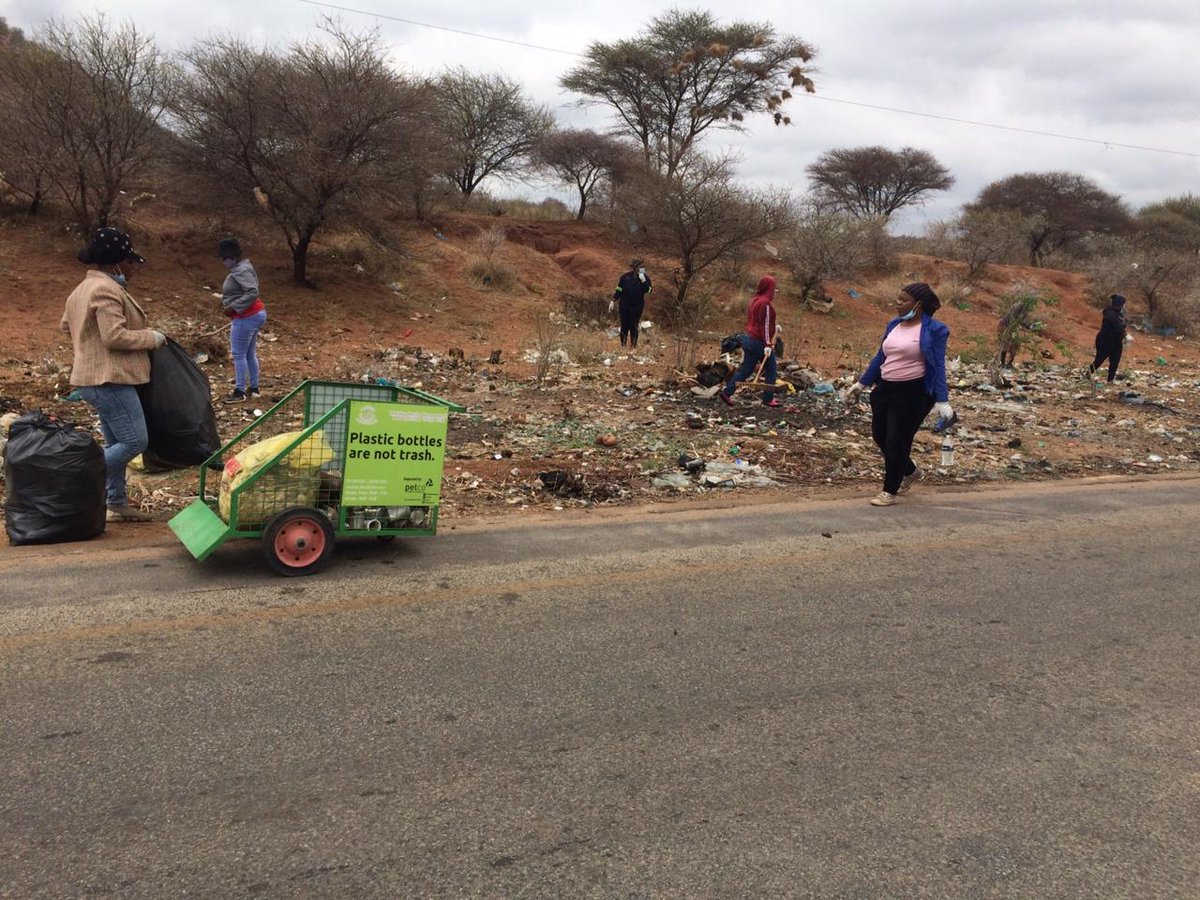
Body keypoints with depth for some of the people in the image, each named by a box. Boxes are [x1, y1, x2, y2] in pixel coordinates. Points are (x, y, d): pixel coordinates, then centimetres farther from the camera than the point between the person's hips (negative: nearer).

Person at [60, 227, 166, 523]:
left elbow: (66, 325, 28)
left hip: (95, 378, 11)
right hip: (110, 379, -11)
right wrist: (151, 338, -11)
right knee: (134, 441, -10)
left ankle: (117, 504, 18)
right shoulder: (107, 290, -17)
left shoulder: (83, 289, 17)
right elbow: (115, 336, -24)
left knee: (116, 444, 14)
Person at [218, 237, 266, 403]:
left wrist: (233, 307, -24)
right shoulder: (240, 268, 14)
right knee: (250, 353, 16)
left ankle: (240, 392, 1)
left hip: (246, 318, -11)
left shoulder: (241, 271, -18)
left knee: (238, 354, -4)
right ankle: (253, 388, 23)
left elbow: (252, 292, -28)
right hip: (256, 314, 11)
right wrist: (227, 301, 9)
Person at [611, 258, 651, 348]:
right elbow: (619, 290, -1)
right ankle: (623, 345, 25)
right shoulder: (625, 277, -9)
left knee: (634, 327, 4)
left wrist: (643, 281, -30)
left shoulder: (645, 278, -7)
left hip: (637, 307, 0)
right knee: (624, 326, 10)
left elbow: (648, 290, -19)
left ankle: (633, 345, 17)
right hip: (624, 306, 0)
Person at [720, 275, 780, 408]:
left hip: (748, 338, 9)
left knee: (745, 369, 12)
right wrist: (767, 345, -19)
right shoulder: (765, 303, -17)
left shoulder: (754, 301, 11)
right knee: (770, 371, 6)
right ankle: (768, 399, 12)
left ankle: (727, 392, 7)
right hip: (759, 341, -9)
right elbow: (765, 325, -19)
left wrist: (774, 326, 22)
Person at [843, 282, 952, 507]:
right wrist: (861, 384, 18)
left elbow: (938, 366, -11)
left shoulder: (933, 330, -10)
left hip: (913, 393, -7)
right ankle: (911, 471, 40)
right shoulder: (894, 325, 9)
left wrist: (942, 401, -16)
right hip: (885, 388, 8)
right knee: (880, 436, 15)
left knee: (896, 442, -2)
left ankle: (890, 491, 15)